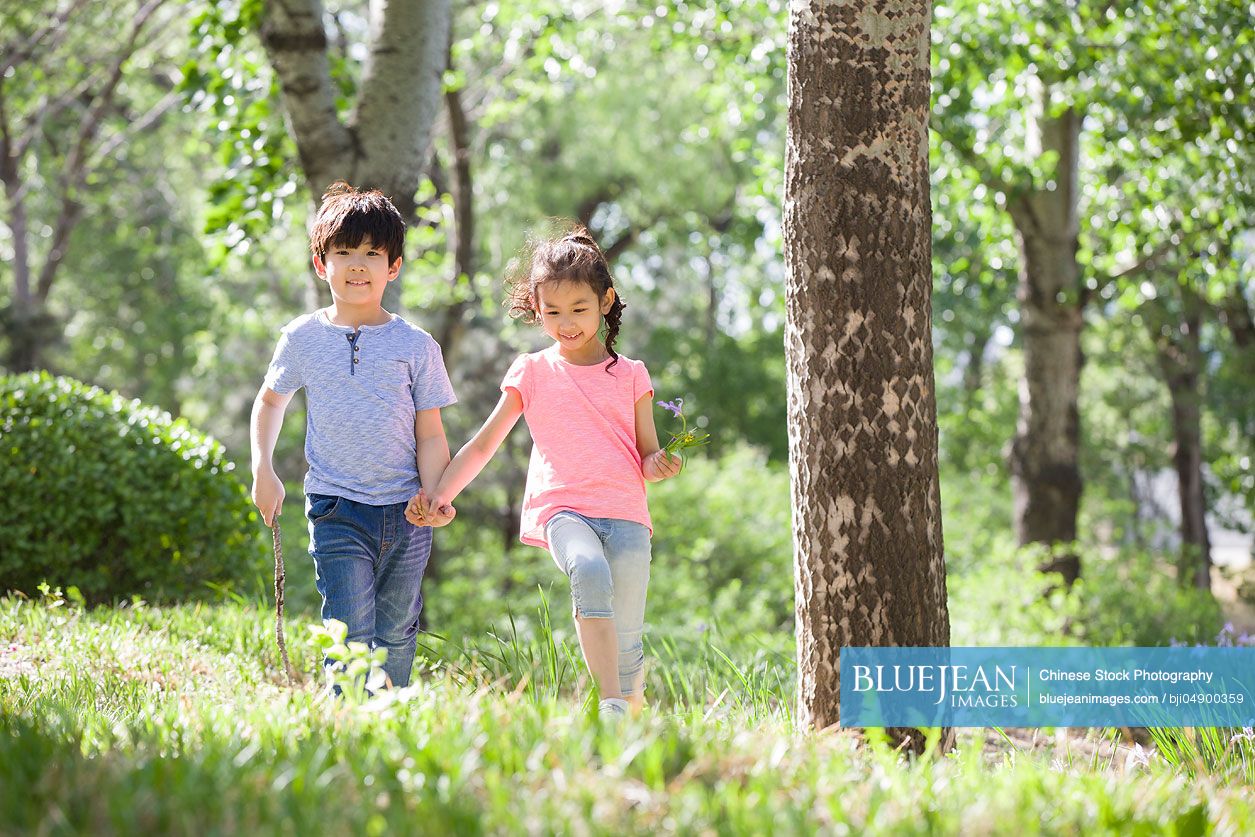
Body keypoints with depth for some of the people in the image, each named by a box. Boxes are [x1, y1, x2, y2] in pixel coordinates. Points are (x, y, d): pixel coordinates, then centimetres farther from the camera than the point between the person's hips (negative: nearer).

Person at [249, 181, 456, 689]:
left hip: (405, 513, 1)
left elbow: (430, 436, 3)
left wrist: (433, 495, -15)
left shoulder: (415, 346, 1)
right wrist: (263, 470, 8)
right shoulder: (303, 338, 3)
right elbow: (270, 400, 21)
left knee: (396, 636, 10)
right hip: (337, 509, -1)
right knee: (351, 635, -12)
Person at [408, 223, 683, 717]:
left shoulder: (630, 375, 14)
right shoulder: (532, 373, 13)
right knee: (590, 571, -35)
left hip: (625, 512, 2)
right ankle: (609, 703, -40)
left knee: (627, 643, -6)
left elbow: (647, 458, 14)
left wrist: (659, 466, -10)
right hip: (562, 508, -2)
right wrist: (440, 496, 7)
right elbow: (484, 444, 16)